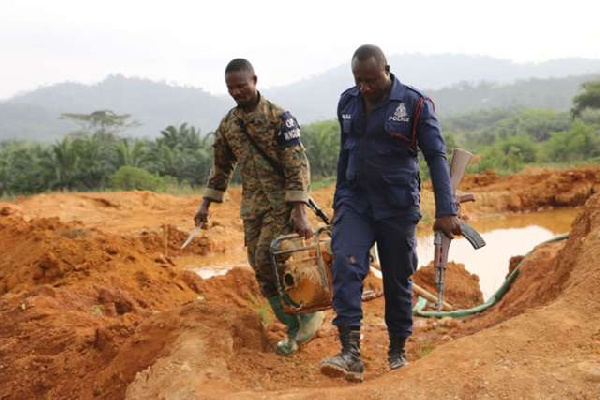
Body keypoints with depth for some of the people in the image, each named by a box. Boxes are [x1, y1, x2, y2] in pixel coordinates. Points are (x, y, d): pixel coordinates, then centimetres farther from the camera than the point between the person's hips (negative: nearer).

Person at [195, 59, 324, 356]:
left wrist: (299, 212, -23)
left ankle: (310, 311, 5)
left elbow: (297, 165, -16)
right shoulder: (228, 124, 8)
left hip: (282, 201, -6)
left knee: (269, 261, -16)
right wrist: (206, 205, 15)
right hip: (252, 205, 6)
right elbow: (221, 166, 20)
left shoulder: (279, 117, -11)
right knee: (262, 271, 3)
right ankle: (294, 330, 16)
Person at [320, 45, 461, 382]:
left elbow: (436, 157, -8)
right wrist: (339, 199, 21)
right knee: (345, 265, -18)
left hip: (398, 206, -3)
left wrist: (446, 211, -14)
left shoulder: (414, 104, -8)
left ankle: (398, 351, 24)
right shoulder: (348, 102, 6)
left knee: (398, 279, 6)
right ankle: (351, 354, -24)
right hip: (355, 202, 3)